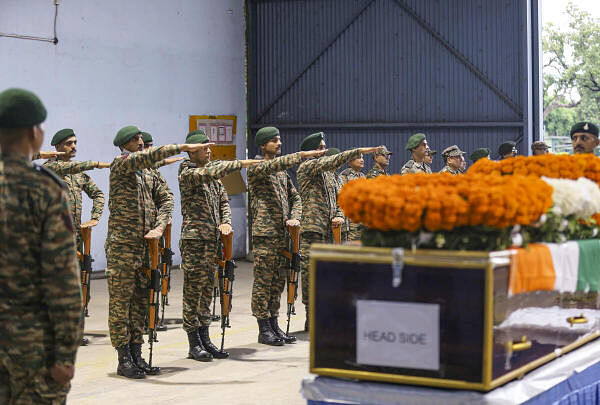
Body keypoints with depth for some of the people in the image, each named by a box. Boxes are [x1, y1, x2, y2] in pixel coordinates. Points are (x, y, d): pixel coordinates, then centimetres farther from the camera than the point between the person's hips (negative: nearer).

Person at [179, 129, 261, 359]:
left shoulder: (212, 176, 16)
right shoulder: (187, 173, -8)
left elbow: (223, 201, 19)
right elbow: (211, 172, -26)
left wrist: (225, 222, 1)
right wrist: (240, 164, -28)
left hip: (212, 240, 8)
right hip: (194, 239, -8)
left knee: (207, 290, 11)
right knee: (193, 291, -3)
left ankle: (204, 340, 17)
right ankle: (194, 344, 2)